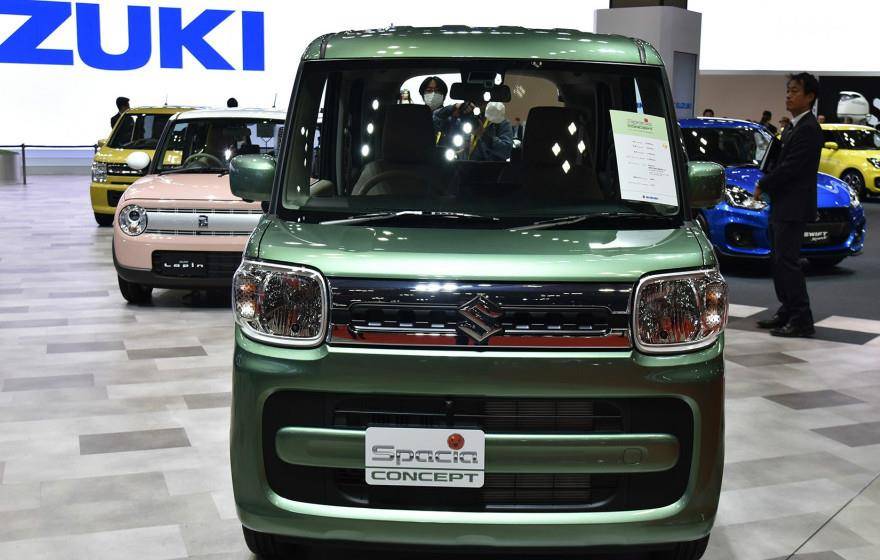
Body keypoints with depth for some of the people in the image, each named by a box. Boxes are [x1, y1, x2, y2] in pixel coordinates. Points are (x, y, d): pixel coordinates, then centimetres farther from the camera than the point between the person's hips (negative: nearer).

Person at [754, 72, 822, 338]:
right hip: (782, 206, 10)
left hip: (793, 206, -10)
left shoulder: (808, 129, -14)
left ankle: (801, 320, -8)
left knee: (787, 261, -11)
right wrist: (767, 184, 6)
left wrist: (763, 185, -8)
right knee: (780, 261, 14)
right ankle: (787, 312, 22)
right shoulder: (792, 128, 17)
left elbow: (790, 167, -19)